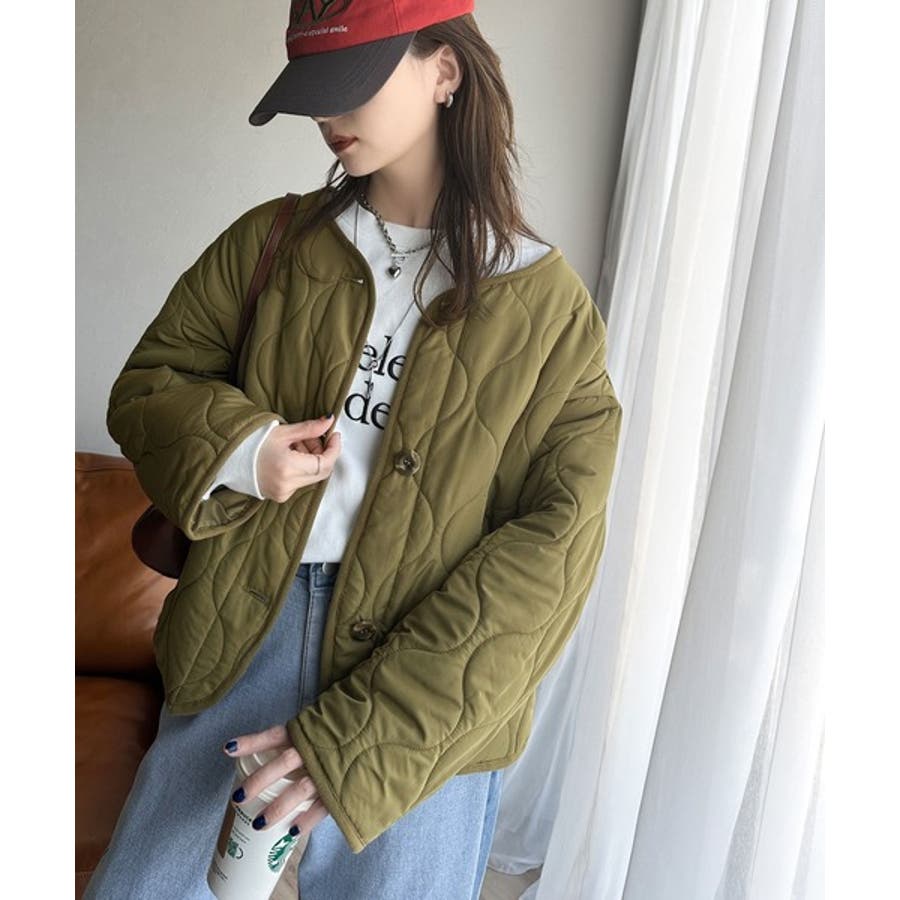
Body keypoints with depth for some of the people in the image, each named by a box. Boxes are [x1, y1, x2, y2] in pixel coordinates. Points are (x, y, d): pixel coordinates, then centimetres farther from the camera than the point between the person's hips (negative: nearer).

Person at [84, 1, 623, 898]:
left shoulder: (543, 299, -4)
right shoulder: (270, 242, 5)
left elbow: (553, 546, -9)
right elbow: (146, 383, 12)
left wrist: (360, 734, -16)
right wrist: (231, 446, -13)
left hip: (430, 681, -2)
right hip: (242, 634, 3)